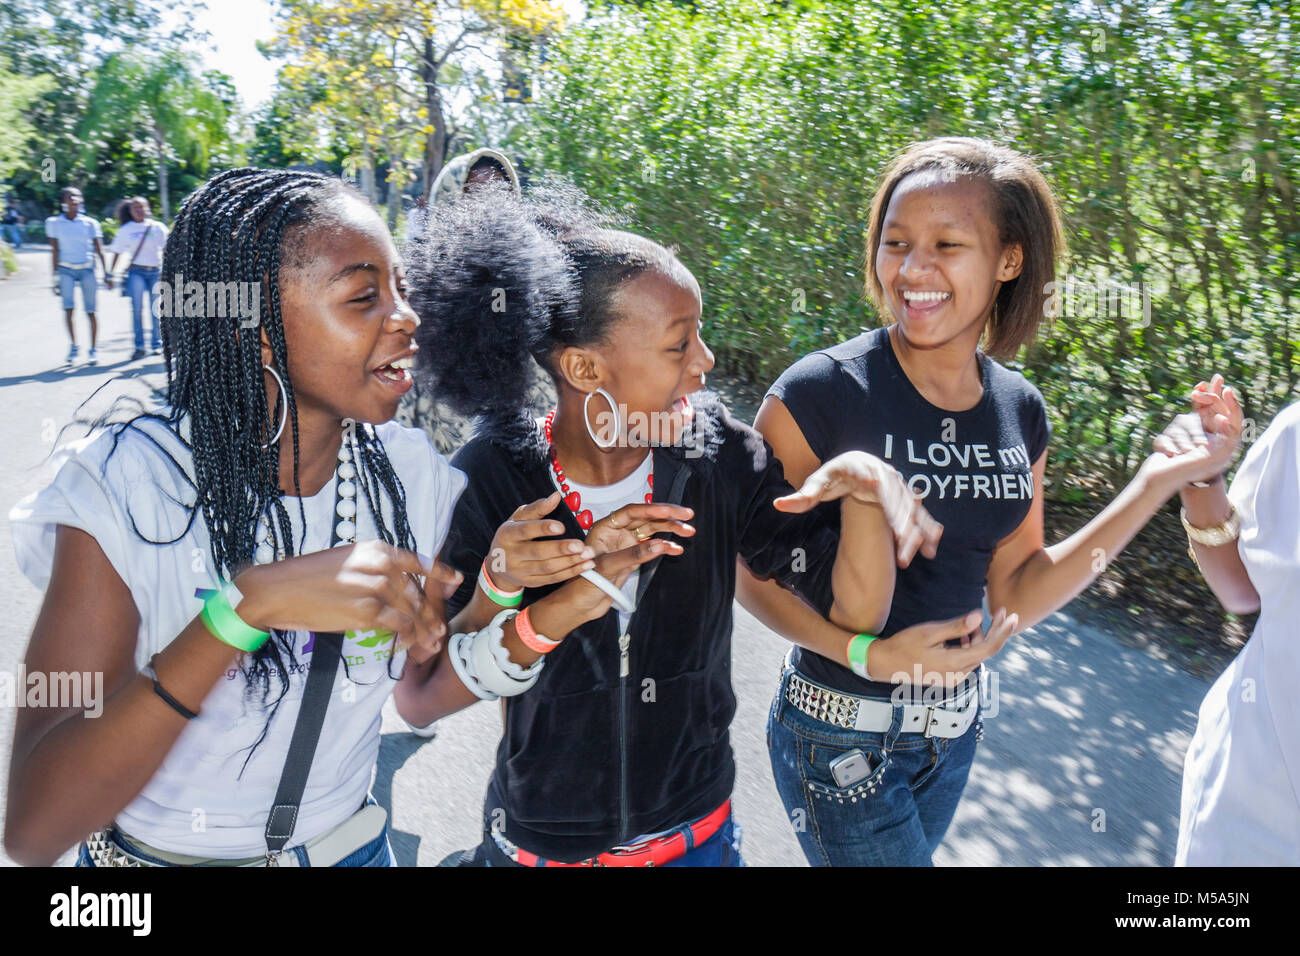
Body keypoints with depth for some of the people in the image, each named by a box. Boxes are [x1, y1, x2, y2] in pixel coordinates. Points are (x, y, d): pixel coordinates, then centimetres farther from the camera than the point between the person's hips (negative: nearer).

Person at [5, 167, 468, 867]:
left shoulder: (411, 474, -12)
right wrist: (246, 608, -39)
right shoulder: (126, 482, -23)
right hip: (158, 850, -2)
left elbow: (417, 698, -2)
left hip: (351, 842, 3)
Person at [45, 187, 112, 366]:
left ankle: (93, 349, 11)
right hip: (66, 270, 0)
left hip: (87, 270, 0)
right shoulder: (54, 223, 4)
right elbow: (55, 251, 4)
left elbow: (99, 250, 2)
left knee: (90, 311, -2)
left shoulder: (90, 223, 3)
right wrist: (55, 277, 2)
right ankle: (73, 345, -7)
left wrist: (106, 273, -7)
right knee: (68, 306, -19)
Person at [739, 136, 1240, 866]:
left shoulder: (1020, 410, -3)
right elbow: (749, 566, -14)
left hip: (954, 725, 5)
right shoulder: (819, 394, -19)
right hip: (841, 733, -5)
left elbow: (1012, 596, -1)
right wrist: (867, 652, -27)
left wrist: (1156, 486, -6)